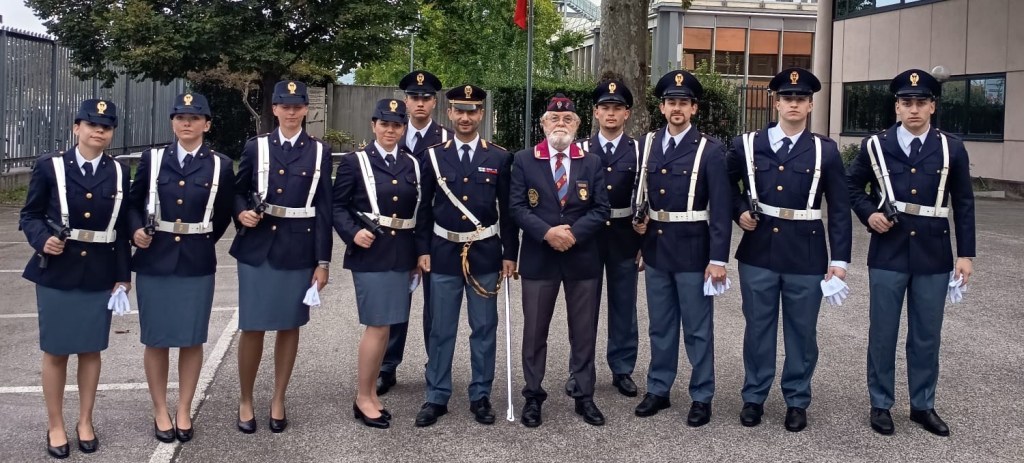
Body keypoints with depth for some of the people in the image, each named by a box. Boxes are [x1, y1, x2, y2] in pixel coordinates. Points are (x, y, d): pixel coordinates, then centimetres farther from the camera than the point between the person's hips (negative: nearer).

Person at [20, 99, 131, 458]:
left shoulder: (119, 172, 4)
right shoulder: (49, 166, -3)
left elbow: (122, 227, 6)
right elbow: (29, 215, 0)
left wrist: (123, 276, 3)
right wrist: (42, 240, -21)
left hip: (100, 275, 2)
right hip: (57, 272, -2)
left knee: (91, 349, 11)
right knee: (55, 351, 6)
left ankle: (85, 421, 26)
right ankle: (55, 426, 20)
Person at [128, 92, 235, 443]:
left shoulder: (221, 166, 1)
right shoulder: (152, 159, 2)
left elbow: (225, 214, 10)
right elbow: (133, 202, 9)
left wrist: (203, 241, 9)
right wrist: (136, 230, -8)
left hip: (197, 264, 0)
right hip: (154, 262, 1)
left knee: (192, 340, 6)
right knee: (156, 339, 7)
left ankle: (184, 411, 19)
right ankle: (160, 412, 20)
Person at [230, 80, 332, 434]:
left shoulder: (319, 152, 2)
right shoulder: (255, 147, 4)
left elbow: (323, 209, 0)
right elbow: (238, 191, 13)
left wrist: (323, 261, -3)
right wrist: (241, 212, -11)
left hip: (299, 250, 0)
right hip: (257, 248, 0)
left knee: (290, 327, 9)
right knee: (252, 328, 2)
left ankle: (278, 401, 23)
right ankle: (245, 401, 18)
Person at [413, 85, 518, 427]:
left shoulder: (499, 158, 2)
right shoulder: (434, 157, 4)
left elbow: (508, 209, 2)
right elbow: (425, 208, 5)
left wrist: (509, 253, -1)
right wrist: (423, 251, 0)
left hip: (486, 256, 0)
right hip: (445, 255, 0)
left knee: (484, 330, 7)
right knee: (441, 330, 6)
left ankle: (480, 396, 19)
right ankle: (437, 397, 17)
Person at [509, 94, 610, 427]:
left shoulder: (592, 163, 6)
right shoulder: (524, 161, 1)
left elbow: (601, 209, 0)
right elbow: (517, 206, -5)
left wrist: (574, 232, -15)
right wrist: (546, 232, -18)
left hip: (583, 258, 1)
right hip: (538, 258, -1)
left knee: (584, 332, 8)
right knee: (535, 332, 6)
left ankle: (584, 397, 20)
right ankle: (533, 397, 19)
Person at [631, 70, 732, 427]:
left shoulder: (710, 150, -9)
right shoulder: (647, 145, 6)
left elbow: (721, 208, -12)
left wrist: (718, 259, -15)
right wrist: (639, 219, 2)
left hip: (693, 251, -5)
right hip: (655, 250, 5)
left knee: (697, 329, 5)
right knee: (660, 326, 16)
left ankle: (702, 397, 18)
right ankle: (658, 390, 28)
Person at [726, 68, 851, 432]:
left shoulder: (826, 151, -1)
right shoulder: (748, 145, 2)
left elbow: (839, 208, 0)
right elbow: (726, 184, 18)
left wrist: (840, 259, -5)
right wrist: (740, 211, -2)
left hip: (806, 256, -1)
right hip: (758, 253, 1)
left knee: (802, 331, 9)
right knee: (758, 328, 11)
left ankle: (797, 401, 23)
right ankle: (754, 396, 25)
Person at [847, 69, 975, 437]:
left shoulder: (952, 149, 2)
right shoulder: (875, 146, 0)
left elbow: (963, 204, 5)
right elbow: (852, 186, 12)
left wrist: (966, 253, 1)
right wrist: (869, 214, -7)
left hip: (933, 256, 1)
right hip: (888, 254, -1)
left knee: (927, 335, 10)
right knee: (882, 333, 6)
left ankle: (923, 406, 24)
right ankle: (881, 405, 19)